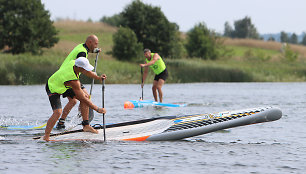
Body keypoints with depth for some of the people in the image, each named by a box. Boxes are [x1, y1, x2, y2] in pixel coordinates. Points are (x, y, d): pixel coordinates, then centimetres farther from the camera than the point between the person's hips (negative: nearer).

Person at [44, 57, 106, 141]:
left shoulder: (75, 63, -20)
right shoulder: (73, 81, -40)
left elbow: (87, 72, 4)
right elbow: (83, 99, -34)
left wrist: (98, 77, -9)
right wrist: (97, 109, -29)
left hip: (62, 84, 9)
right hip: (53, 89, -9)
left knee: (85, 96, 1)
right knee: (57, 112, -25)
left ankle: (86, 125, 6)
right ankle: (46, 137, -15)